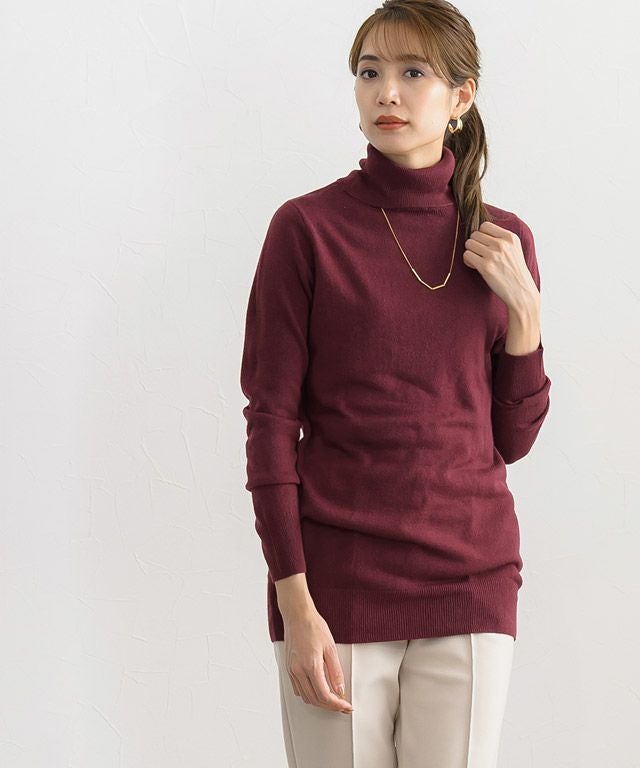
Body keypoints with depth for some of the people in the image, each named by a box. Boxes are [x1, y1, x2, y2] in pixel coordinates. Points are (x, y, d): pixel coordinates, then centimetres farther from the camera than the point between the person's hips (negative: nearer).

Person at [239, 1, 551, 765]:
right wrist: (295, 605, -11)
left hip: (469, 580, 3)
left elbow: (512, 438, 9)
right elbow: (271, 422, -6)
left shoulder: (503, 241, 6)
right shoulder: (308, 228, -4)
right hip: (337, 577, -2)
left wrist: (523, 308, -5)